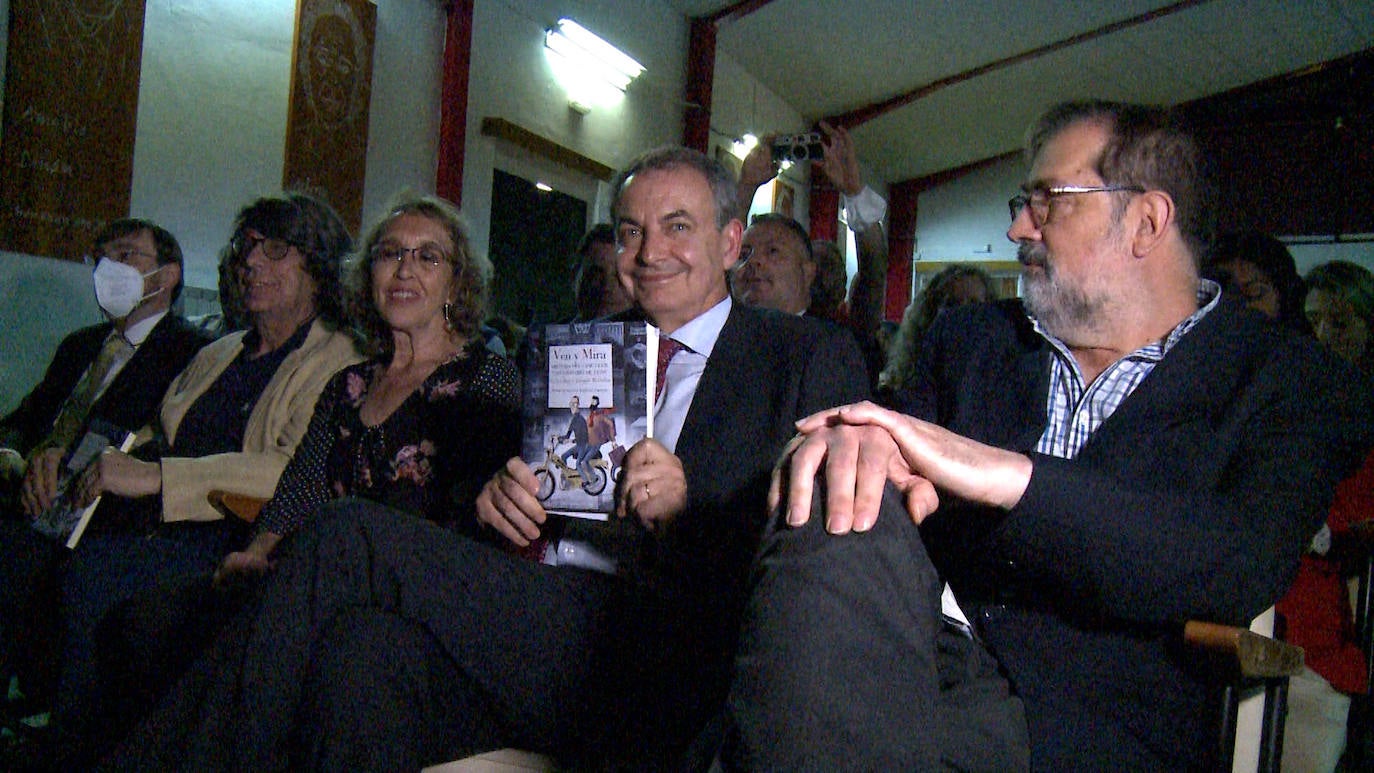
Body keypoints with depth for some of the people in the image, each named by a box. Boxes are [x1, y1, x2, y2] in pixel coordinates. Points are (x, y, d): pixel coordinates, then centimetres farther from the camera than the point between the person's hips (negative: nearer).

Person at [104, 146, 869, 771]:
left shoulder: (814, 358, 8)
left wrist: (686, 512, -17)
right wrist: (496, 494, -2)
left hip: (668, 667, -5)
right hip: (532, 622, 5)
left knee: (351, 541, -21)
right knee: (368, 645, -30)